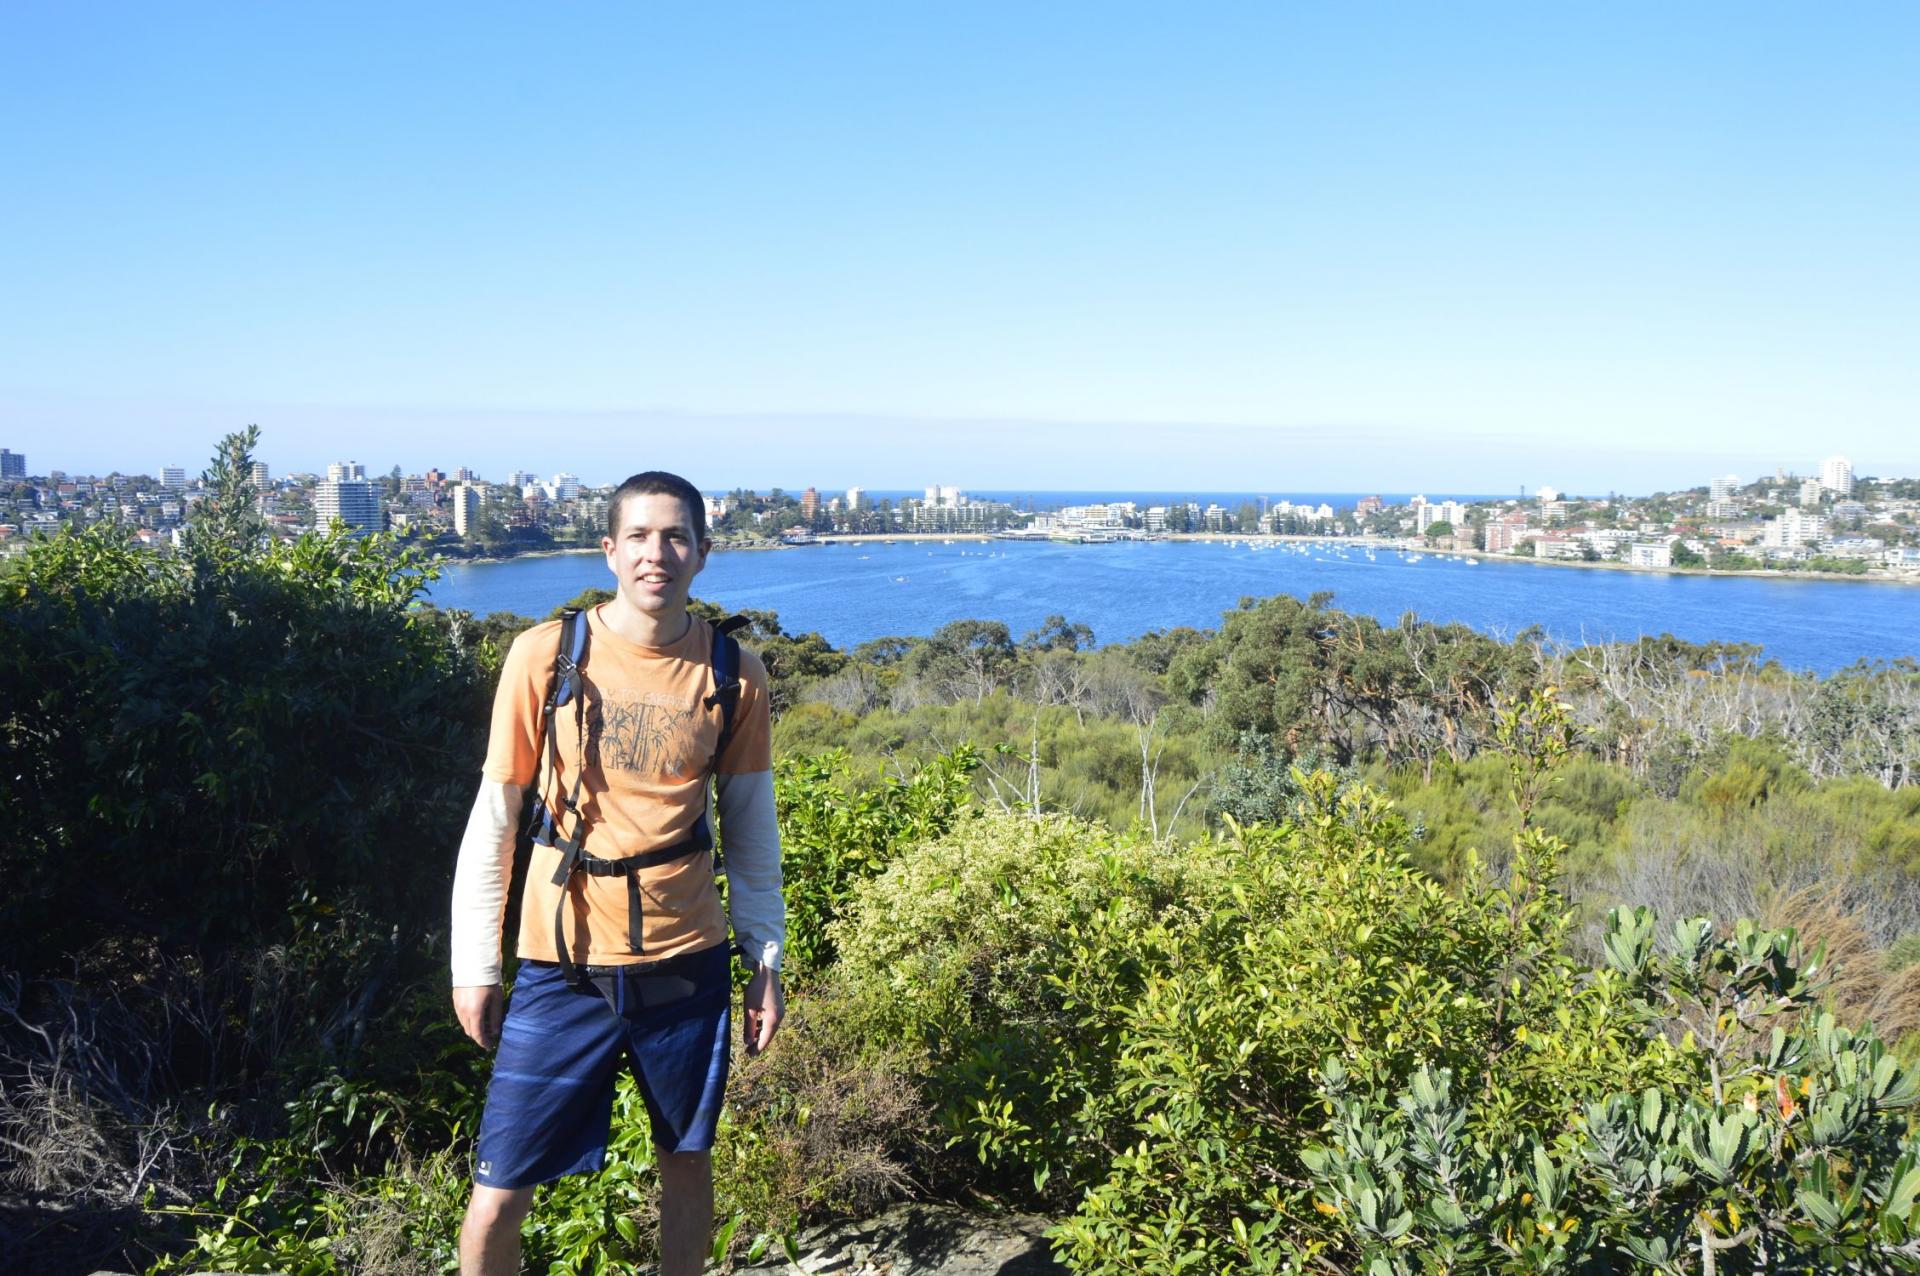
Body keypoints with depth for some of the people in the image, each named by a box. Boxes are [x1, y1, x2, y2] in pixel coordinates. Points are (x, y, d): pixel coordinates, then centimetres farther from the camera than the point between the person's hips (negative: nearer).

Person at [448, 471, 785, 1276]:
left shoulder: (733, 673, -2)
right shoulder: (545, 655, -7)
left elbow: (751, 828, 7)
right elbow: (493, 822, -1)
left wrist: (766, 959, 6)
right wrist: (474, 967, 0)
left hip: (686, 962, 2)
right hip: (563, 965, -1)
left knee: (687, 1161, 15)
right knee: (498, 1192, 2)